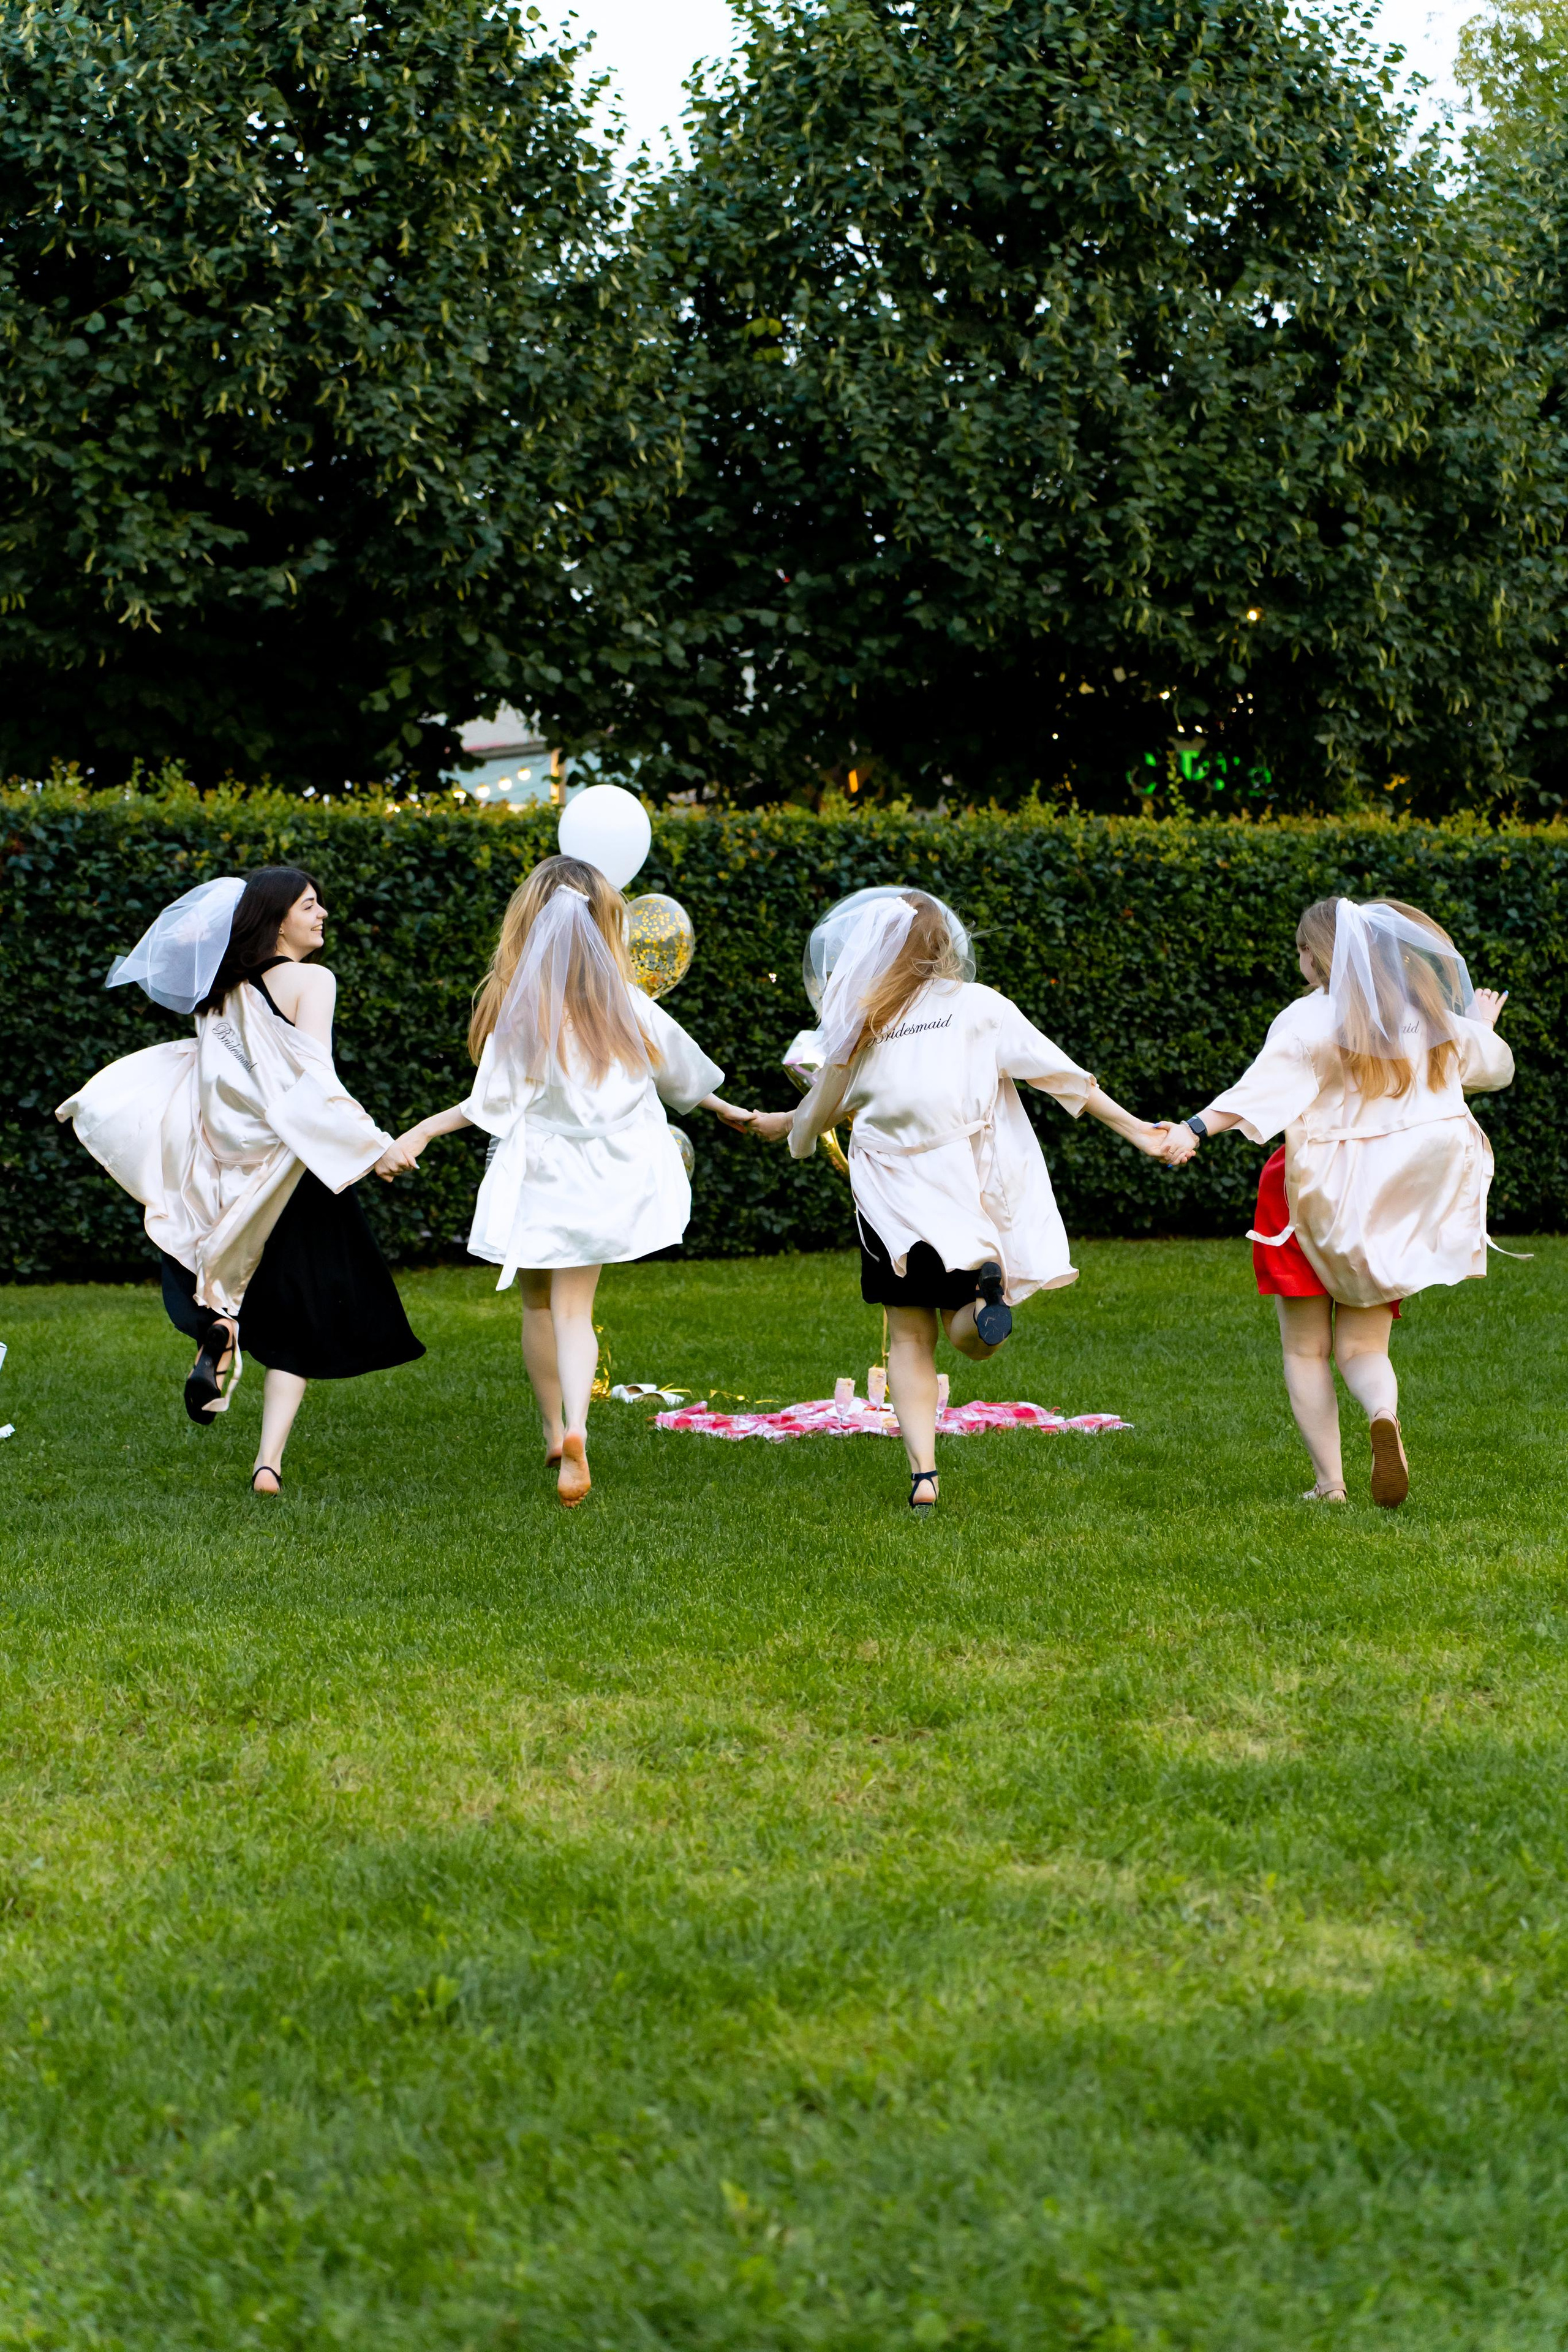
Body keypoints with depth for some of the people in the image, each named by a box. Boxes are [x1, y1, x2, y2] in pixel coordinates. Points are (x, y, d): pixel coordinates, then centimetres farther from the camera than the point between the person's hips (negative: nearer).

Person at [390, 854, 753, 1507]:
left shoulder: (519, 1006, -16)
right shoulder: (626, 1005, -4)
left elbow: (497, 1103, -16)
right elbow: (682, 1071, 12)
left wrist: (426, 1130, -7)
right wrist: (722, 1108, 30)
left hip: (541, 1169, -3)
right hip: (609, 1175, 3)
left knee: (539, 1305, 16)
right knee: (574, 1308, 4)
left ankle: (555, 1430, 27)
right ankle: (575, 1430, -18)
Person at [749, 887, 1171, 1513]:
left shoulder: (864, 1021, 1)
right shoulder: (979, 1007, -1)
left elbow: (821, 1108, 12)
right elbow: (1061, 1075, -2)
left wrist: (784, 1126, 34)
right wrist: (1134, 1127, 3)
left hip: (892, 1197, 0)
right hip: (966, 1193, 0)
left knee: (909, 1338, 8)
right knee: (969, 1340, 9)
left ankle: (922, 1474, -3)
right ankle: (986, 1286, -27)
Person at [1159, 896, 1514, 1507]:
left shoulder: (1308, 1020, -11)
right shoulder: (1429, 1017, 6)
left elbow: (1263, 1087, -27)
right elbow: (1495, 1068, 21)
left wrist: (1196, 1128, -38)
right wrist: (1484, 1028, 42)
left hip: (1318, 1197, -4)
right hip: (1392, 1201, 4)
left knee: (1306, 1349, 8)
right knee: (1362, 1348, 6)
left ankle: (1329, 1482, 1)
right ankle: (1384, 1414, -28)